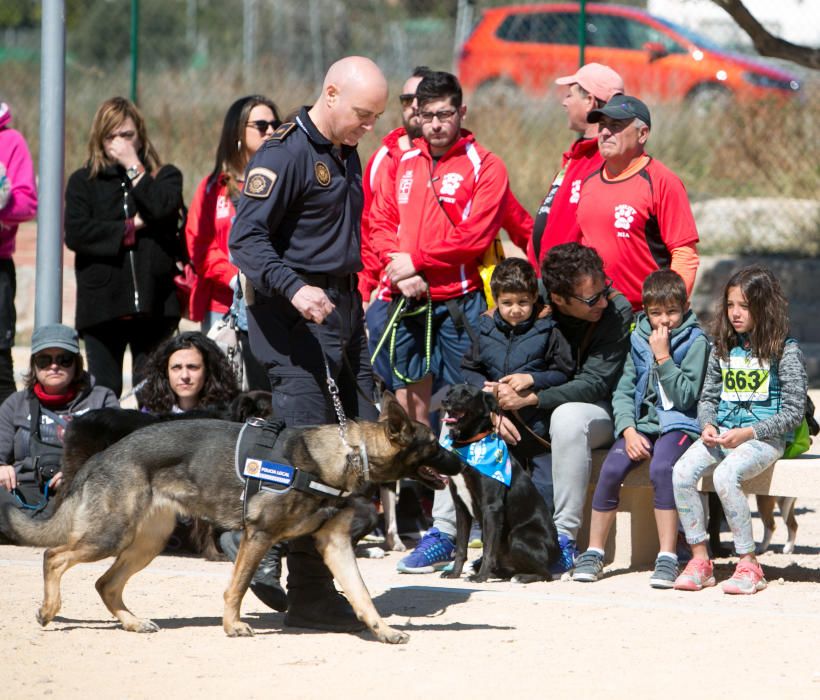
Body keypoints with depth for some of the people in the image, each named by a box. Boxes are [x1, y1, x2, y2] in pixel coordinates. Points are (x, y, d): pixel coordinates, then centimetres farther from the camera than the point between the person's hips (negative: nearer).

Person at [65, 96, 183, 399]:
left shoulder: (165, 176, 11)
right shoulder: (83, 182, 11)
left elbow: (163, 208, -12)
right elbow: (75, 233, -6)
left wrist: (133, 167, -4)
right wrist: (132, 228, -7)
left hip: (154, 305, -1)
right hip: (102, 303, 1)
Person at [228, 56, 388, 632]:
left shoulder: (346, 154, 17)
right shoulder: (285, 154, -12)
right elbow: (245, 239, -19)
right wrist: (293, 288, -32)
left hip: (343, 308, 10)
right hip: (294, 318, -9)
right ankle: (309, 595, -10)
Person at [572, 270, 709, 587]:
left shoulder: (695, 341, -3)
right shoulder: (639, 338, 10)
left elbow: (685, 396, -10)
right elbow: (623, 391, 7)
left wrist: (663, 357, -16)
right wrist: (629, 431, -8)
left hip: (678, 423, -4)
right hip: (640, 422, 4)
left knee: (661, 467, -33)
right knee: (611, 469, -21)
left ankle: (667, 557, -30)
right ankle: (594, 552, -8)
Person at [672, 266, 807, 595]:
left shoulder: (785, 351, -5)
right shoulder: (723, 348, 12)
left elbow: (793, 411, -7)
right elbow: (707, 397, 19)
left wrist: (749, 433, -16)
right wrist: (707, 426, -3)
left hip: (766, 435, -6)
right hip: (722, 432, 6)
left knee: (725, 476, -34)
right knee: (682, 472, -22)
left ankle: (748, 565, -23)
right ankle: (700, 560, -13)